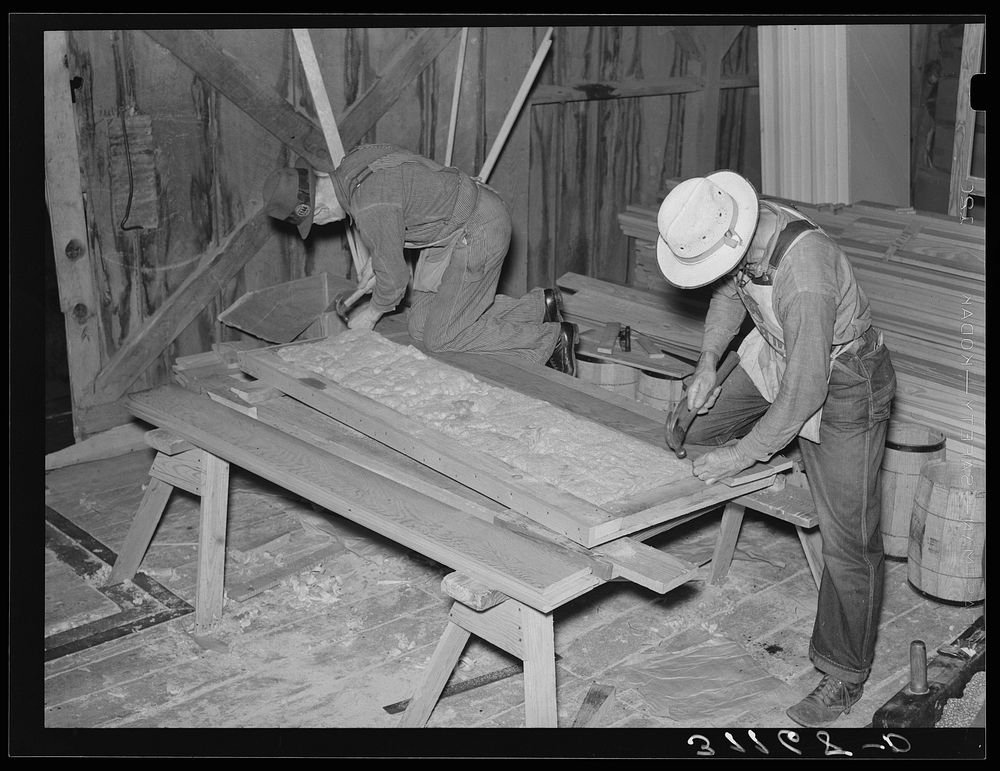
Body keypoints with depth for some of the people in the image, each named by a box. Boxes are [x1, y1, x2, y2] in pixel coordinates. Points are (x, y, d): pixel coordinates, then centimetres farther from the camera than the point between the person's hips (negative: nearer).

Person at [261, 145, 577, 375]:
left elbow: (394, 277, -17)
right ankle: (538, 307, 14)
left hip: (478, 233, -10)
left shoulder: (370, 208, -28)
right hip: (453, 226, 10)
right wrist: (379, 258, 22)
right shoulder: (353, 161, 1)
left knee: (441, 339, -5)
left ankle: (551, 339, 4)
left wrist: (373, 312, 3)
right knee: (421, 326, 8)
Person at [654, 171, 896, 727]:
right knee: (700, 434, 17)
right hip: (777, 358, 8)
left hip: (841, 384, -8)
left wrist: (743, 454, -21)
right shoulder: (736, 228, -14)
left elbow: (804, 391, -32)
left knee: (849, 539, -1)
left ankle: (846, 674, 13)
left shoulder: (804, 278, -39)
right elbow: (730, 291, 9)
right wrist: (709, 361, -5)